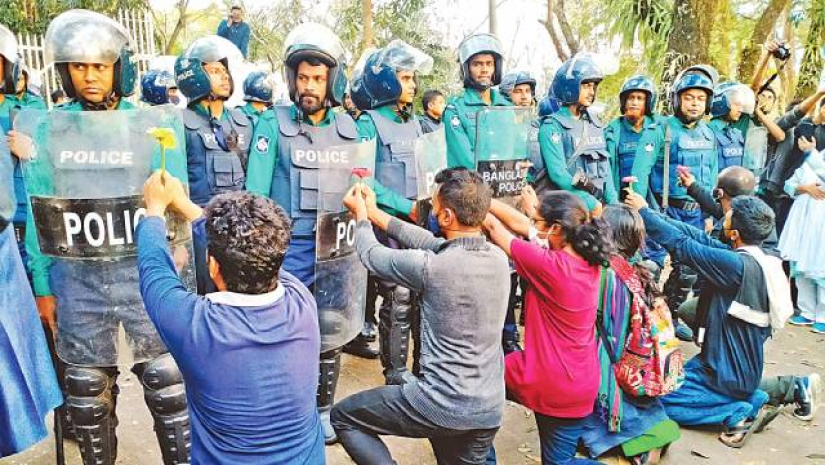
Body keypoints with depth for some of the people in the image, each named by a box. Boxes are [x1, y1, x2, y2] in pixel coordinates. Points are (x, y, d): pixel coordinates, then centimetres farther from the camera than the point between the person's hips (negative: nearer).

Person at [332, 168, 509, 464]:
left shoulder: (432, 267, -21)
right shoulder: (498, 258, -3)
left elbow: (372, 256, -3)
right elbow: (432, 243, 10)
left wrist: (361, 215, 17)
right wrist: (374, 213, 17)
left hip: (441, 405, -6)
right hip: (489, 412, 6)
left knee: (343, 417, 12)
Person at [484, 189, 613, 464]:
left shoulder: (549, 265, -25)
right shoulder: (588, 260, -4)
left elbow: (494, 227, -14)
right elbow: (521, 225, 2)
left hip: (549, 382, -7)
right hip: (581, 383, 7)